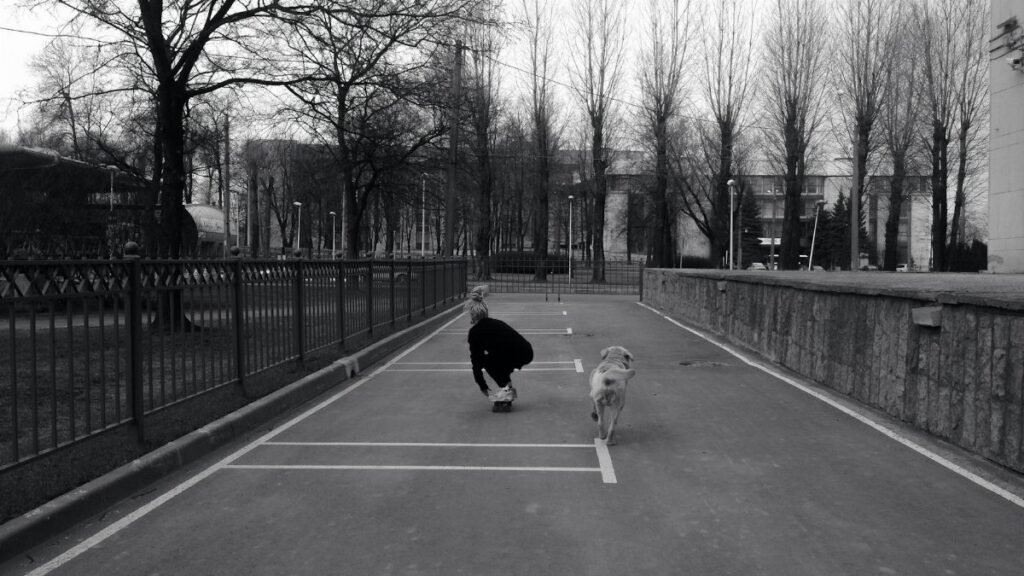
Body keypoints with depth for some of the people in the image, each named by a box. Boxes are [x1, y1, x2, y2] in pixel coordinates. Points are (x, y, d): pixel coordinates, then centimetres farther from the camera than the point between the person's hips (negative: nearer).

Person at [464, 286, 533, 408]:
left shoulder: (475, 331, 5)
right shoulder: (494, 323, 26)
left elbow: (476, 363, 9)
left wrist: (482, 386, 21)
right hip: (527, 353, 7)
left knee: (485, 359, 18)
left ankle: (506, 390, 6)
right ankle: (508, 388, 23)